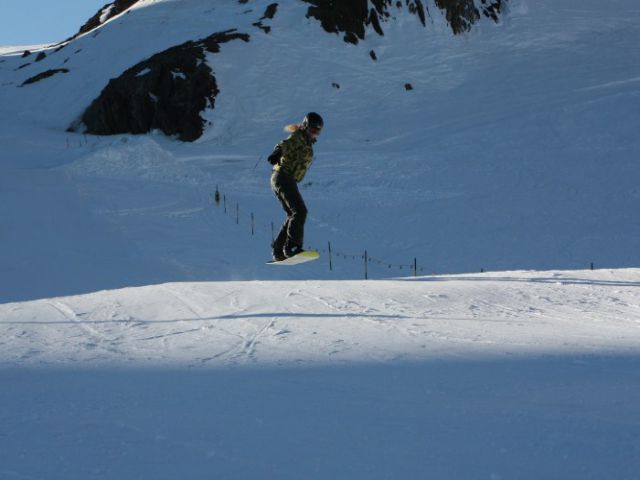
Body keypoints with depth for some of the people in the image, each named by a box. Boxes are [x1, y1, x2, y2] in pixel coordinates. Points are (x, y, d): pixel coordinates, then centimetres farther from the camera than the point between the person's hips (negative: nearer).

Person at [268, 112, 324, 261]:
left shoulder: (307, 143, 22)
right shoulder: (298, 137, -6)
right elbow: (286, 144, -27)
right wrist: (277, 152, -46)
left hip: (288, 180, 10)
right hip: (283, 177, -10)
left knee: (294, 215, 13)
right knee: (300, 211, -21)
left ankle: (278, 251, 14)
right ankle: (292, 247, -28)